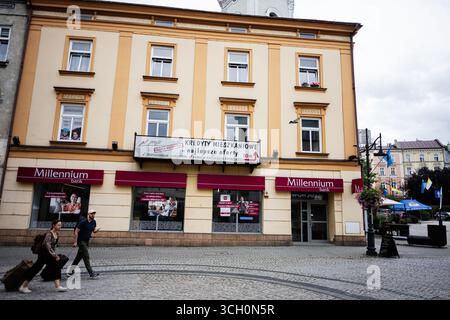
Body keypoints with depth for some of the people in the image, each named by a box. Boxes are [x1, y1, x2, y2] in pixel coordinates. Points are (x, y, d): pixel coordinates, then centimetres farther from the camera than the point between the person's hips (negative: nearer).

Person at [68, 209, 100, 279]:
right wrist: (75, 242, -15)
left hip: (87, 241, 7)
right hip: (81, 241, -7)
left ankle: (70, 270, 31)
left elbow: (94, 231, 14)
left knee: (79, 256, 15)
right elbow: (76, 232, -14)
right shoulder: (83, 222, -18)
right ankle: (91, 274, -11)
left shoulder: (94, 222, 3)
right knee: (86, 256, -10)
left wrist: (97, 230, -10)